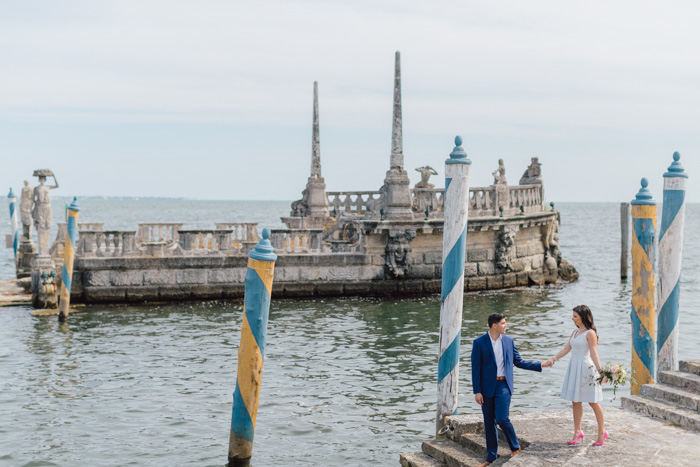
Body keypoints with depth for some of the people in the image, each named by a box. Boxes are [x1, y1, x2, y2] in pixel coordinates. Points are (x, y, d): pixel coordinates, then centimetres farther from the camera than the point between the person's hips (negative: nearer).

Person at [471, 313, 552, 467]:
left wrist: (540, 365, 10)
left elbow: (519, 362, 15)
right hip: (486, 387, 0)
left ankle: (515, 446, 10)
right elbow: (475, 368, -4)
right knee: (489, 423, 5)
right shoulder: (479, 343, -4)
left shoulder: (508, 341, 5)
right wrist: (477, 391, -8)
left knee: (502, 419, -13)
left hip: (503, 385, 0)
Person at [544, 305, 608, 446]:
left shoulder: (590, 333, -10)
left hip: (586, 368, -8)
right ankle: (577, 432, 16)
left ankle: (602, 432, 12)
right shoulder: (575, 333, 14)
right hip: (574, 368, 8)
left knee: (593, 402, 0)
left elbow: (593, 354, -15)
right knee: (575, 401, 9)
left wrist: (600, 370, -22)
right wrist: (553, 358, 1)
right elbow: (566, 349, 13)